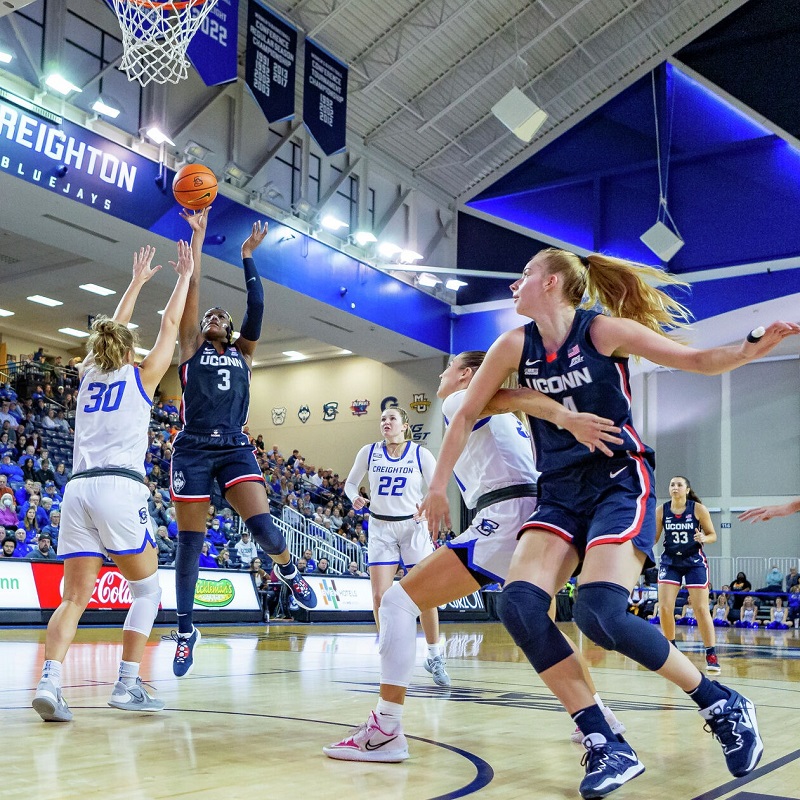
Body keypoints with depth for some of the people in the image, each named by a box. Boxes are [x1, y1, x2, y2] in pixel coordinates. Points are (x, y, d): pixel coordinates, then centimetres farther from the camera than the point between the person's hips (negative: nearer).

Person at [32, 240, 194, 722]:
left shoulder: (90, 375, 19)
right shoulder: (142, 376, 8)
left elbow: (111, 332, 35)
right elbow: (170, 326, 16)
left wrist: (137, 282, 44)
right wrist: (185, 275, 27)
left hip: (78, 489, 5)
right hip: (120, 488, -5)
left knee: (75, 596, 3)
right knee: (148, 589, 10)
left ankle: (49, 682, -16)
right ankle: (127, 686, 3)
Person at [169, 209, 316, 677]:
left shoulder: (243, 355, 17)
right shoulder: (192, 349, 13)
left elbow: (257, 305, 10)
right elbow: (191, 291, 7)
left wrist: (248, 255, 13)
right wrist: (198, 236, 7)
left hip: (235, 449, 1)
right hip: (193, 450, -1)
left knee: (263, 527, -17)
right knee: (190, 544, 1)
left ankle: (288, 570, 16)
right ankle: (186, 630, 15)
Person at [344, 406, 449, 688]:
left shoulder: (421, 454, -6)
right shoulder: (369, 452, -1)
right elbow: (350, 482, 11)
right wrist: (354, 497, -11)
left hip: (413, 527, -1)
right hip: (380, 528, 1)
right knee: (380, 595, -6)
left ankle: (435, 657, 17)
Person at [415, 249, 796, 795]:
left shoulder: (603, 329, -8)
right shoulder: (515, 346, 4)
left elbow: (697, 360, -5)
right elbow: (467, 415, 12)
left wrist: (751, 350, -24)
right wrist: (438, 486, 11)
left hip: (620, 483, -5)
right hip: (561, 493, 5)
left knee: (601, 613, -24)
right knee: (519, 605, -18)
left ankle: (724, 707, -1)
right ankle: (608, 747, -9)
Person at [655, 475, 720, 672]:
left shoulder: (698, 509, -9)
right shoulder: (661, 510, -3)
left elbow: (713, 535, -1)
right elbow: (653, 538, 5)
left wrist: (703, 538, -22)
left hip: (694, 562, -2)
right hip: (670, 562, 2)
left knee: (701, 609, -5)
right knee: (664, 608, -6)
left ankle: (711, 655, 4)